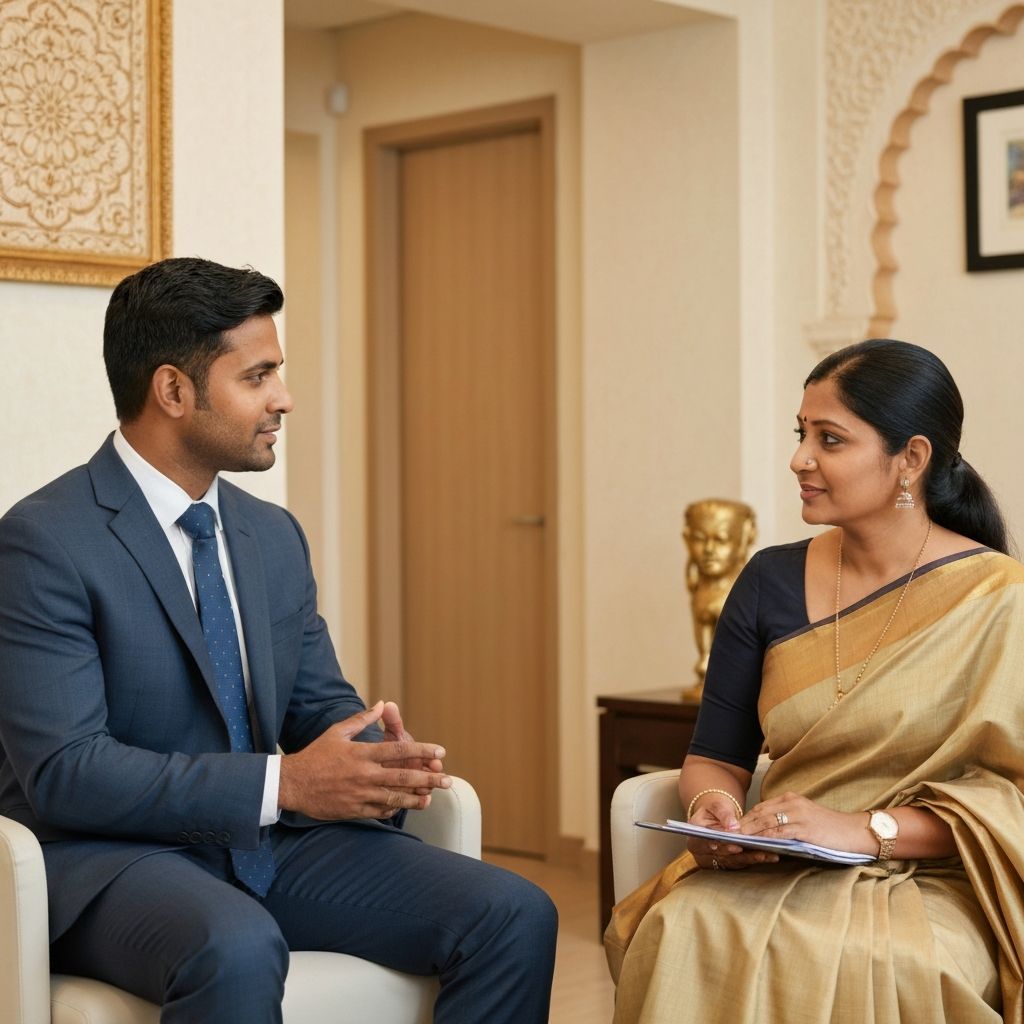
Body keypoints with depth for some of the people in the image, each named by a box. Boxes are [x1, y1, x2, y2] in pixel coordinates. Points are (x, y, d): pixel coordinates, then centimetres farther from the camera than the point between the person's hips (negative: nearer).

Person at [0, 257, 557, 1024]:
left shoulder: (275, 536, 11)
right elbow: (64, 770, -19)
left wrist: (379, 759, -11)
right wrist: (284, 783, -24)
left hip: (268, 845, 6)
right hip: (109, 855, -6)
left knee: (516, 916, -14)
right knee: (237, 949, -39)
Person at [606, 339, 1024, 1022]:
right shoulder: (770, 581, 9)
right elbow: (715, 757, 14)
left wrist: (865, 828, -18)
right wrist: (714, 806, -9)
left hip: (932, 884, -3)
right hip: (772, 873, 3)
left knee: (856, 958, -37)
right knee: (683, 931, -30)